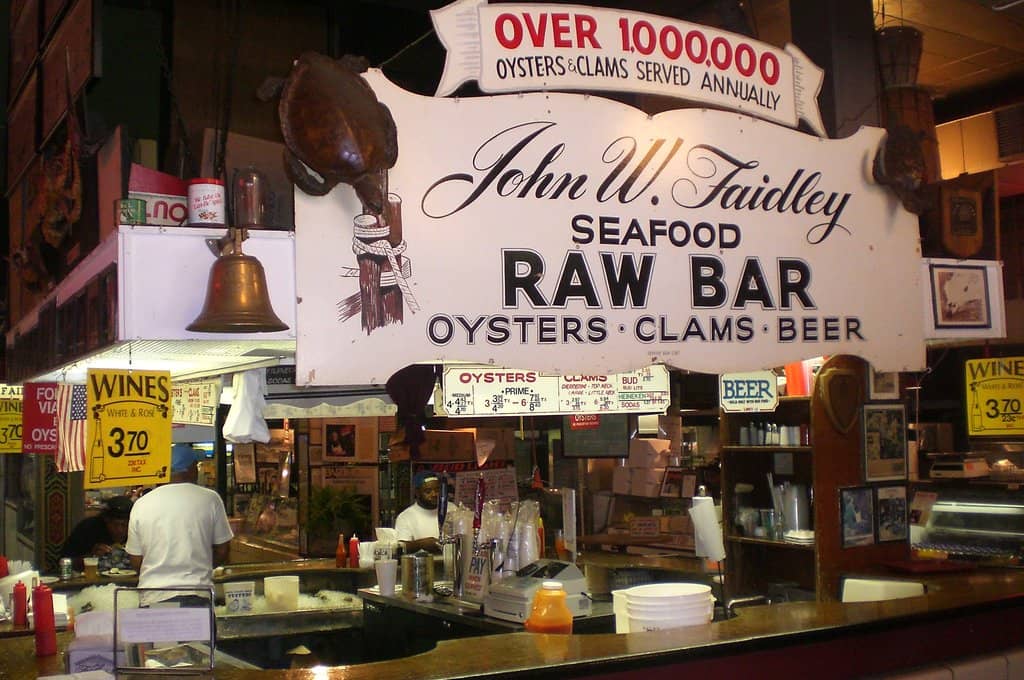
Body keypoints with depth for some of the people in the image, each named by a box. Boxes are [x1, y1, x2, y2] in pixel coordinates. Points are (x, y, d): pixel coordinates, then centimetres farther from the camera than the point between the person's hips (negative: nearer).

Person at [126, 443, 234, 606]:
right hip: (197, 597, -1)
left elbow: (136, 562, 8)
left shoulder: (141, 504, 3)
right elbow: (222, 551, 6)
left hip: (152, 599, 1)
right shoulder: (210, 499, -1)